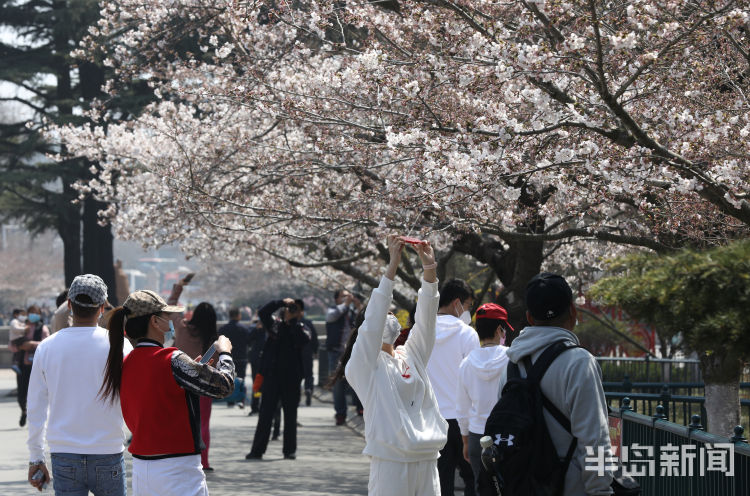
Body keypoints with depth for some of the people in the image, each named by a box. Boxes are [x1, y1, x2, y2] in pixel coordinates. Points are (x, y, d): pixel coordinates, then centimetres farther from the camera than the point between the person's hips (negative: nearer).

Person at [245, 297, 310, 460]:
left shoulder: (299, 328, 3)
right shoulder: (274, 324, 5)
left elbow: (304, 340, -17)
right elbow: (262, 313, -9)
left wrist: (294, 321, -13)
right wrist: (281, 302, -12)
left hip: (291, 378, 0)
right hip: (272, 376, 0)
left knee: (290, 414, 7)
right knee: (265, 414, 2)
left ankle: (290, 450, 15)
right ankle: (257, 450, 4)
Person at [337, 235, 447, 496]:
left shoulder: (411, 356, 18)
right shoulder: (364, 364, 2)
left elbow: (425, 320, 7)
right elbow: (374, 320, -10)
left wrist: (429, 271, -7)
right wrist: (392, 266, -14)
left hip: (427, 459, 6)